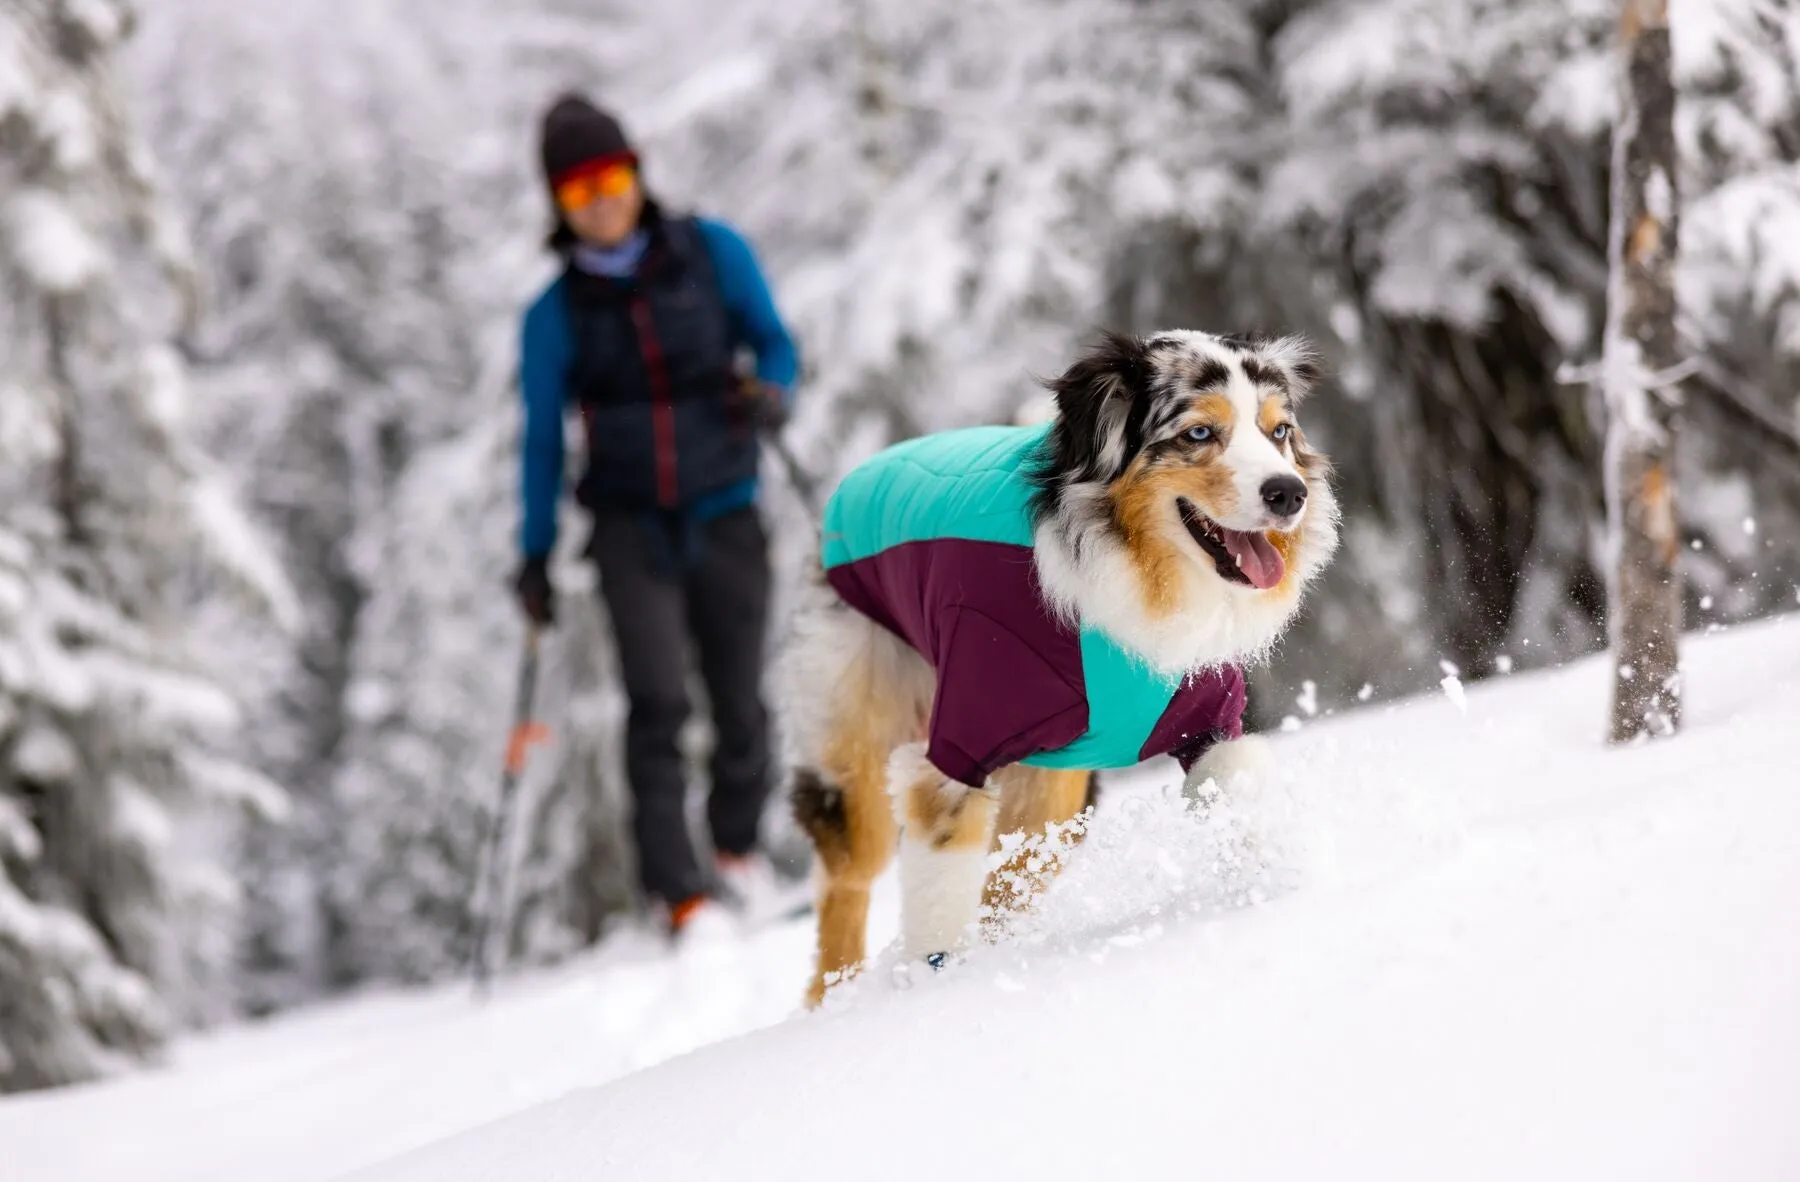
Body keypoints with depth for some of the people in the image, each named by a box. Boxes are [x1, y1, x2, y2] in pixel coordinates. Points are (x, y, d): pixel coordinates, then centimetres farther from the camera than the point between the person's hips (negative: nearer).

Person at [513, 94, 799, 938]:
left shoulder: (710, 253, 3)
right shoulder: (556, 316, 3)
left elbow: (773, 340, 9)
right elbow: (542, 439, 8)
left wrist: (772, 390, -14)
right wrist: (535, 554, 5)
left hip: (725, 513, 1)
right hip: (630, 526, -1)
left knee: (739, 698, 4)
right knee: (659, 701, -14)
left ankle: (738, 848, 30)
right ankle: (680, 892, -14)